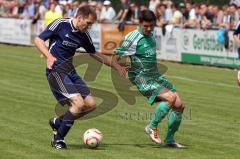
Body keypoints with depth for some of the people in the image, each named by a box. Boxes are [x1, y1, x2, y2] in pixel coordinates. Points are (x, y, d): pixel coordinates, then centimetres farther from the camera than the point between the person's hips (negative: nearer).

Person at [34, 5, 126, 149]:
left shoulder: (84, 35, 8)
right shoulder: (60, 24, -10)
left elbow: (94, 54, 23)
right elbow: (38, 40, -8)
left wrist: (115, 65, 21)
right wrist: (49, 56, -24)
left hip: (70, 71, 7)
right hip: (56, 71, -7)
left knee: (90, 104, 0)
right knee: (79, 103, -20)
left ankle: (58, 122, 18)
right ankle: (58, 139, -5)